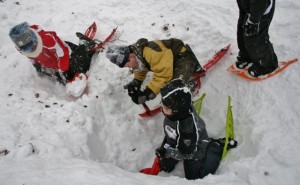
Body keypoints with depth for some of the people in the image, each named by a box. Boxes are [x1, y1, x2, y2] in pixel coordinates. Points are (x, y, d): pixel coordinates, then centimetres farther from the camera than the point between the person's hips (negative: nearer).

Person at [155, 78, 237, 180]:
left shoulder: (188, 127, -45)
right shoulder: (174, 113, -26)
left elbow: (186, 153, -30)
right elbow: (169, 132, -3)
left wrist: (166, 151, -28)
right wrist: (164, 147, -1)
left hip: (193, 151, -6)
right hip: (175, 145, 6)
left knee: (193, 177, 17)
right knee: (165, 167, 21)